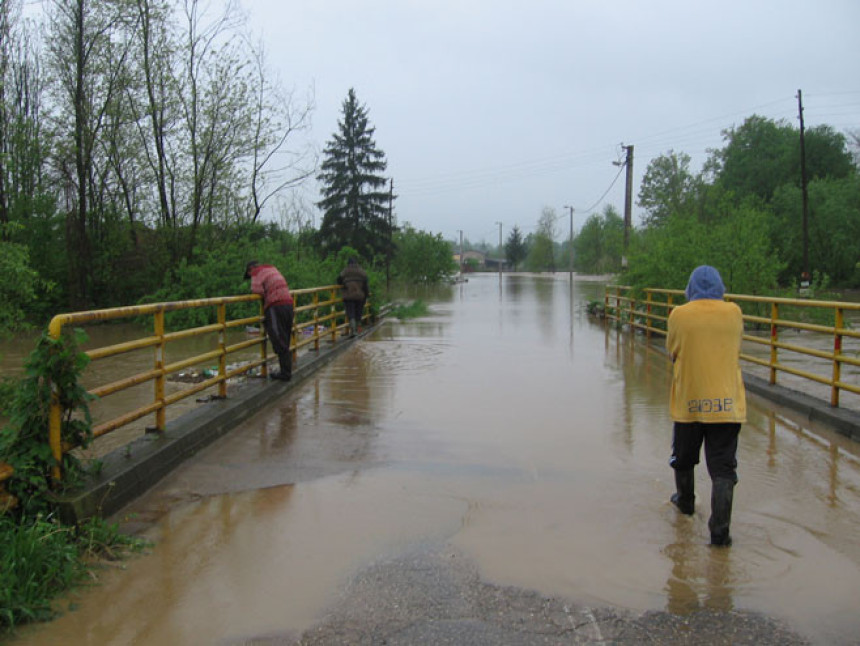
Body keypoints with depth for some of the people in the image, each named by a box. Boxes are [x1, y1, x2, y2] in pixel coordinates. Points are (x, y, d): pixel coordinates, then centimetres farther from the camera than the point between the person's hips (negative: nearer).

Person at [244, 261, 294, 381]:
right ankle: (286, 371, 13)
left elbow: (256, 289, -12)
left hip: (275, 307, -8)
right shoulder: (273, 269, 26)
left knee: (279, 343, -6)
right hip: (289, 304, 8)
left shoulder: (257, 272, 2)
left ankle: (285, 373, -7)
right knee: (285, 342, 12)